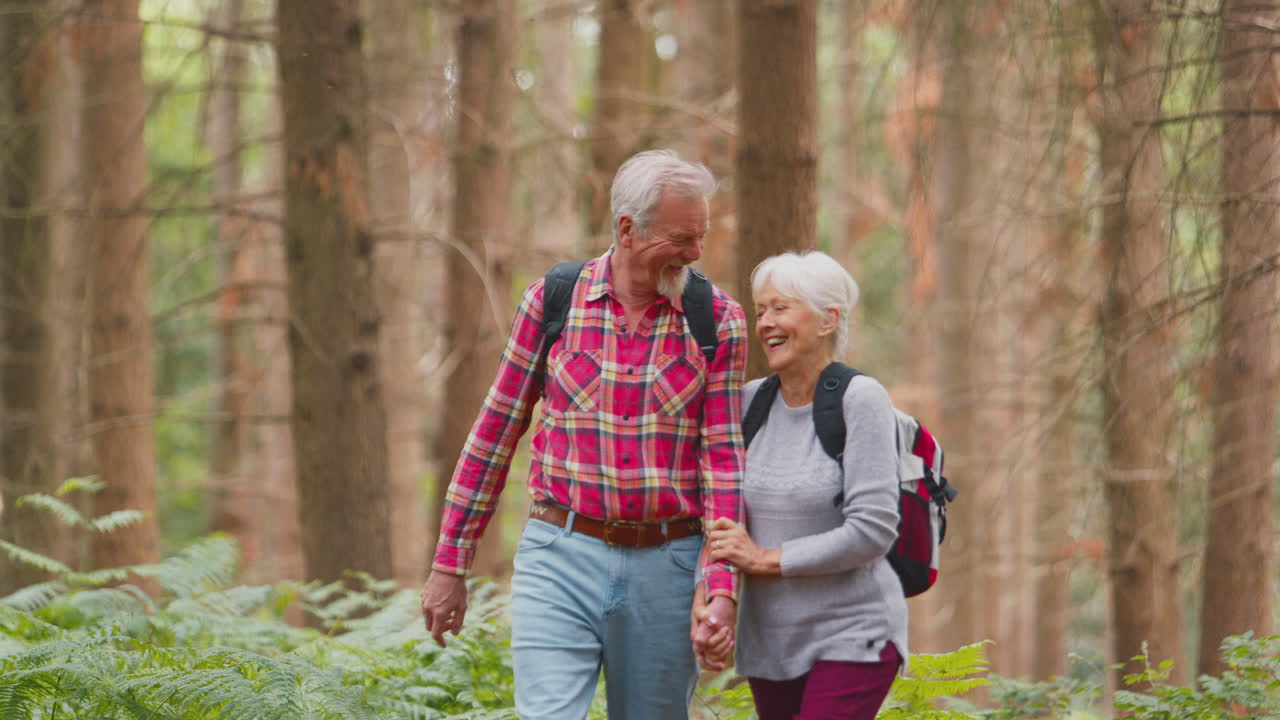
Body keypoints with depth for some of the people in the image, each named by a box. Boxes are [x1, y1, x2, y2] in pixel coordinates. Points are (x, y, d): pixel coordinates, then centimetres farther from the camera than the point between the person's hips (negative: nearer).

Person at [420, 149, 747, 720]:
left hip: (663, 568, 1)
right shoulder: (551, 302, 1)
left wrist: (723, 591, -12)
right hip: (560, 561, -1)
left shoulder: (718, 321, 1)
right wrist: (449, 565, 8)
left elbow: (722, 458, -2)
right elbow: (495, 432, 7)